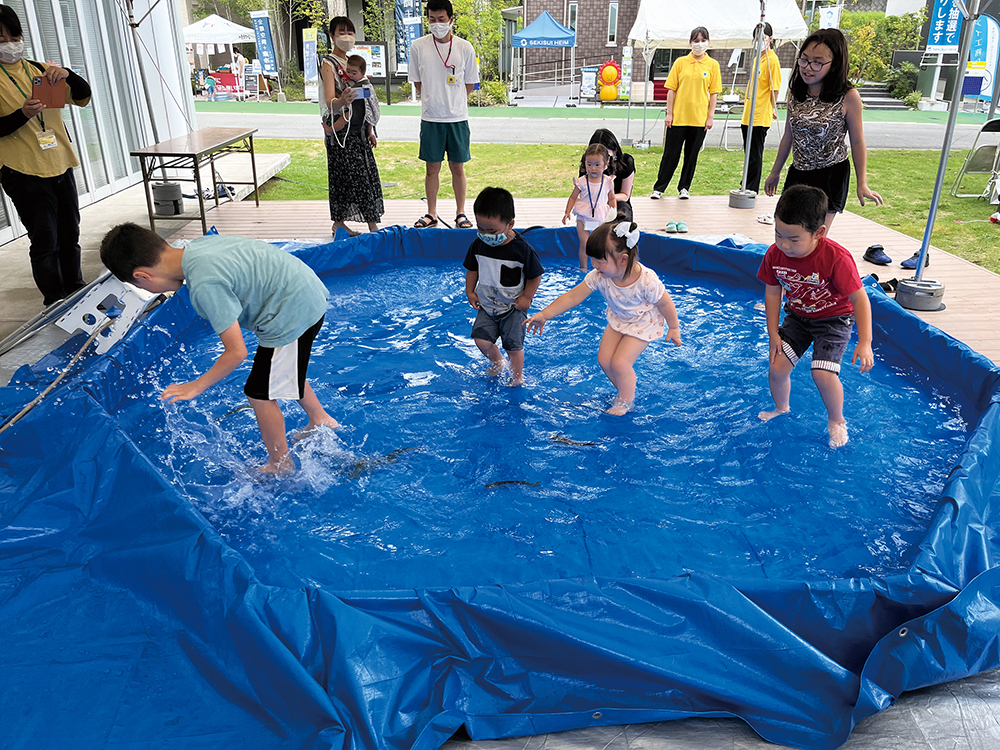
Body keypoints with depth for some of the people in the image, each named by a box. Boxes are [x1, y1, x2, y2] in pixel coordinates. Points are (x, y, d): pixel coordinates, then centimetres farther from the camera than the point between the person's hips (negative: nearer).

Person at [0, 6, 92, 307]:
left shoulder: (40, 69, 12)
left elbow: (83, 97, 6)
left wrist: (67, 75, -13)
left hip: (60, 166, 5)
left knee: (69, 235, 14)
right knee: (45, 242, -4)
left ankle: (76, 291, 28)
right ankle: (56, 303, 6)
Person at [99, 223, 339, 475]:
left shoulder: (204, 285, -26)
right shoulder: (199, 244, 0)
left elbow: (236, 352, -21)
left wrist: (197, 387, -7)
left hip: (293, 313, -10)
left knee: (259, 393, 5)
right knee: (286, 372, 30)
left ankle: (281, 466, 22)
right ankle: (320, 420, 49)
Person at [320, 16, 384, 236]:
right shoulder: (328, 64, -9)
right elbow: (330, 101, -22)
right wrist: (341, 101, -45)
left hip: (357, 129, 8)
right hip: (340, 131, -8)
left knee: (368, 175, 6)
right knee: (342, 176, -5)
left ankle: (373, 225, 11)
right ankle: (339, 224, 2)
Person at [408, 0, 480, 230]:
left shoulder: (465, 48, -2)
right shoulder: (418, 46, -1)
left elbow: (470, 83, 7)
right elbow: (417, 81, 8)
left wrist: (453, 102, 7)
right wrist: (433, 101, 6)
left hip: (458, 118, 0)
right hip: (430, 118, 0)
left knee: (458, 167, 6)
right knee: (432, 168, 7)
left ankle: (460, 213, 18)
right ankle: (431, 214, 18)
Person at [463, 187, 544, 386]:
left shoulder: (522, 249, -21)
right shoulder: (478, 245, -8)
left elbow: (535, 275, -9)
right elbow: (472, 269, 10)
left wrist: (526, 297, -9)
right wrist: (470, 292, 7)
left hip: (513, 307, -4)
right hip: (487, 305, 4)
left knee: (513, 345, 0)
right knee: (481, 340, -7)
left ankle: (517, 377, 27)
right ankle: (497, 362, 26)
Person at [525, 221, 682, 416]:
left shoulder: (647, 281, -36)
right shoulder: (598, 276, -25)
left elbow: (665, 304, -19)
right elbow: (571, 297, -21)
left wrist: (673, 328, -4)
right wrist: (544, 315, -28)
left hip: (644, 323, -5)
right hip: (618, 320, 5)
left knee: (620, 362, -13)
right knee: (604, 359, 1)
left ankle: (626, 401, 15)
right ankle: (624, 390, 29)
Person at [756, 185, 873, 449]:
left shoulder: (836, 258, -32)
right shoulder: (775, 254, -18)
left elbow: (859, 299, -23)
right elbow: (773, 293, -3)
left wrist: (864, 343, -26)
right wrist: (773, 334, -3)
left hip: (834, 319, -4)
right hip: (797, 316, 4)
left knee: (823, 374, -19)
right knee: (776, 366, -7)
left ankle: (836, 420, 12)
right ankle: (781, 408, 27)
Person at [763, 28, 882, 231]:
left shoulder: (848, 97, -12)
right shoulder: (795, 93, 2)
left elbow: (857, 141, -4)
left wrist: (862, 183, -3)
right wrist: (775, 172, 19)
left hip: (831, 176, -5)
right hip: (797, 174, 5)